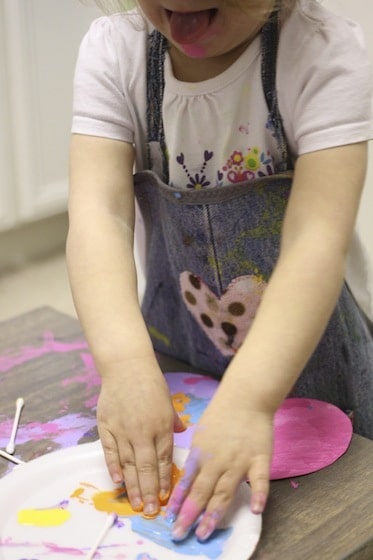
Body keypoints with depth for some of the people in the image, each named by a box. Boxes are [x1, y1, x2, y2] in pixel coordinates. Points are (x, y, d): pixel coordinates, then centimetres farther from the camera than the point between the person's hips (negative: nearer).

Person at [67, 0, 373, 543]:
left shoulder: (326, 54, -22)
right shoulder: (113, 50, -14)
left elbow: (317, 238, -33)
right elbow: (100, 212, -27)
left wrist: (248, 398, -47)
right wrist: (125, 364, -44)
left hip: (302, 351, -2)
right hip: (171, 360, 3)